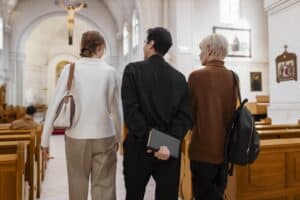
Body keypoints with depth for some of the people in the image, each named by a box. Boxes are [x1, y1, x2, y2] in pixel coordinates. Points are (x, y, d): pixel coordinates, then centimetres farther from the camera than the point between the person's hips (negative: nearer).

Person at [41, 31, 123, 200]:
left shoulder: (70, 70, -4)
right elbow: (117, 110, 3)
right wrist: (118, 137, 16)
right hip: (104, 137, 0)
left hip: (77, 137, 1)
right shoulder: (110, 72, -3)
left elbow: (55, 106, -4)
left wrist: (45, 139, 5)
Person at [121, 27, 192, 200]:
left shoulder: (133, 70, -4)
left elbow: (130, 110, -15)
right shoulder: (179, 77, 6)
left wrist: (148, 139, -13)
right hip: (170, 149, 3)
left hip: (139, 146, -2)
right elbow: (186, 116, -4)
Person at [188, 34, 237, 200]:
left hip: (203, 147, -5)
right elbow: (232, 110, 9)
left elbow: (189, 112, -7)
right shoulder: (232, 77, 1)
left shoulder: (197, 76, -14)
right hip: (225, 147, 6)